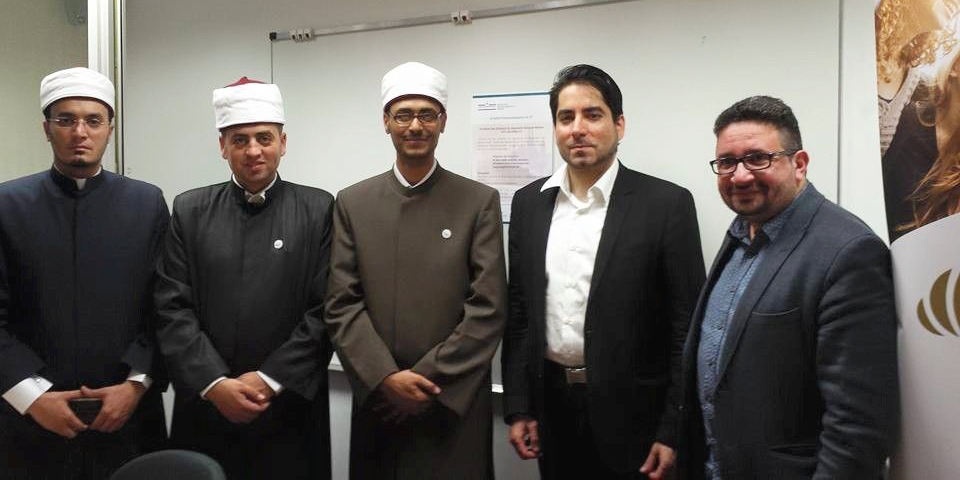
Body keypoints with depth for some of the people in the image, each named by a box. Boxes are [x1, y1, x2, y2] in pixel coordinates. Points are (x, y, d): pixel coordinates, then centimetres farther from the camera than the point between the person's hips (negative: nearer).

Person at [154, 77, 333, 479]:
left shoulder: (318, 210, -1)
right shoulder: (189, 210, 4)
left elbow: (325, 311, -6)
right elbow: (172, 308, -2)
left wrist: (270, 380, -12)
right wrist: (215, 384, -12)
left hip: (289, 416, -1)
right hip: (205, 410, 1)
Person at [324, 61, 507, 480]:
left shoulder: (480, 201, -1)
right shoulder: (352, 203, 5)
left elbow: (489, 308, -7)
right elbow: (341, 305, -1)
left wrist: (429, 380, -12)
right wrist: (386, 378, -12)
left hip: (455, 403, -1)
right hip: (376, 400, 2)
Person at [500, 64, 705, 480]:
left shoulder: (666, 204, -8)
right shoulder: (529, 203, 4)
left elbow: (686, 326, -8)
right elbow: (518, 312, 7)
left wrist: (672, 431, -10)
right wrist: (517, 407, 4)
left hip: (631, 410, -3)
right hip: (551, 405, 4)